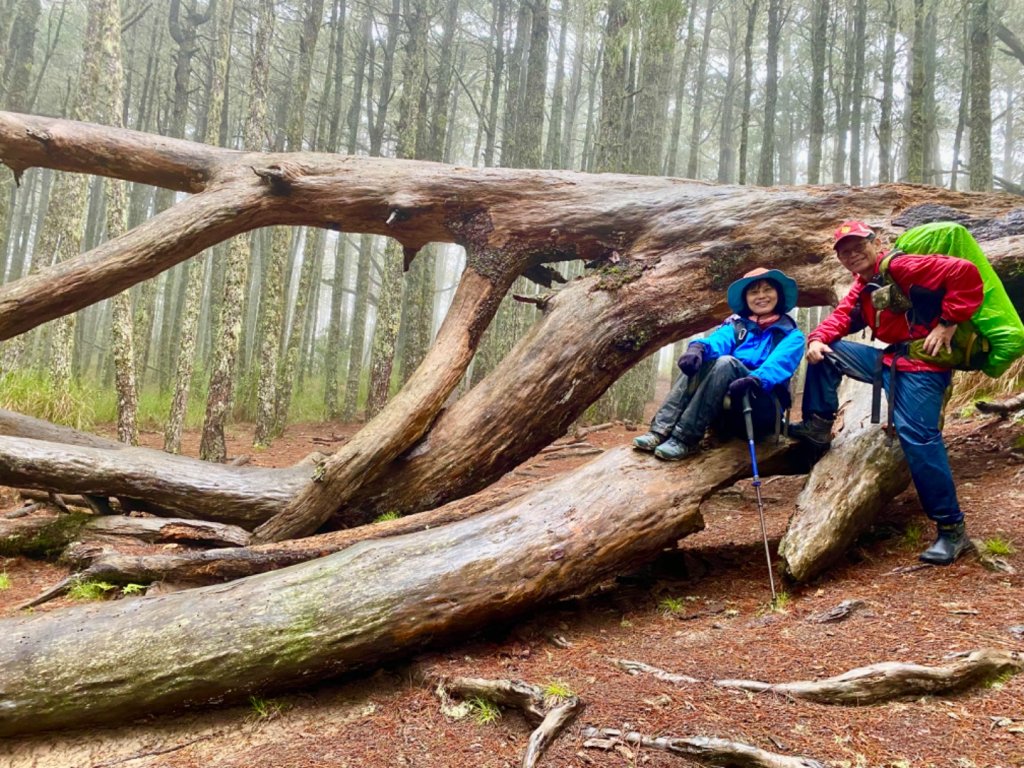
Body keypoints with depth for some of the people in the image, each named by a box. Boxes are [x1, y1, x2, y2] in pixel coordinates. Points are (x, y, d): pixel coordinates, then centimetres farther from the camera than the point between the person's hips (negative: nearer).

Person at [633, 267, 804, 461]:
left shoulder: (792, 335, 6)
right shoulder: (736, 325, 16)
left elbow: (778, 365, -16)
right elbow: (718, 341, -8)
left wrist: (755, 381, -39)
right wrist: (698, 348, -32)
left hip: (762, 408, -3)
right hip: (727, 401, 3)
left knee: (726, 362, -28)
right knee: (696, 361, -21)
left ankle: (685, 438, -34)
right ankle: (661, 430, -33)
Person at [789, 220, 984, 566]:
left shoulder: (901, 267, -13)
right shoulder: (861, 289, 16)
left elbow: (965, 273, -21)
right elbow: (840, 317, 12)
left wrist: (947, 323, -21)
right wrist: (818, 338, -10)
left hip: (922, 363, -9)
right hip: (889, 359, 9)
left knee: (917, 436, -20)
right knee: (826, 352, 8)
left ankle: (951, 529, -12)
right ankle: (818, 427, 9)